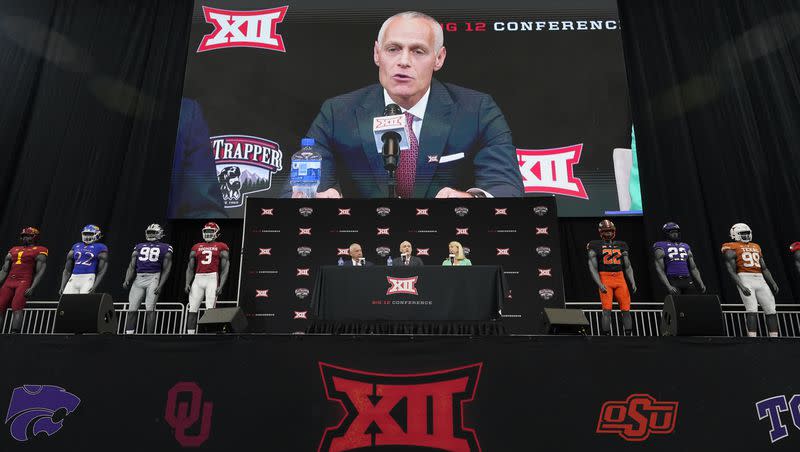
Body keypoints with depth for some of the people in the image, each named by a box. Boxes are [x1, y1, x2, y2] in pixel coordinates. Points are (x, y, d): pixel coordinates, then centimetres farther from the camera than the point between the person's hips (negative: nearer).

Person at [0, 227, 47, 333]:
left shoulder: (39, 251, 2)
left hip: (24, 282, -6)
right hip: (9, 282, 6)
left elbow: (40, 272, -5)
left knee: (17, 309, -18)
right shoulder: (13, 250, 21)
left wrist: (32, 288, -15)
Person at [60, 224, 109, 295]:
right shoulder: (76, 247, 19)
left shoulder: (100, 248, 4)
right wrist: (62, 287, 11)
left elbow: (101, 272, -3)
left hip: (88, 279, -5)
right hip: (74, 278, 5)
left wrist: (95, 287, -15)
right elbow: (67, 270, 19)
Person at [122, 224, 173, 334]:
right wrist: (127, 280, -1)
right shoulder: (139, 247, 17)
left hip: (153, 278, -4)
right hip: (138, 278, 4)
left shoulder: (165, 248, 6)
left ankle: (150, 333, -6)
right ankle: (128, 333, 8)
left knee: (150, 309, -9)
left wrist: (160, 285, -9)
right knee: (131, 309, 2)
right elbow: (132, 266, 14)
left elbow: (166, 269, 2)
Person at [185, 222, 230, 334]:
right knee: (192, 309, 0)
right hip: (198, 279, 4)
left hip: (212, 278, -4)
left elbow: (225, 269, 2)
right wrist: (187, 283, 5)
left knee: (210, 309, -10)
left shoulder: (222, 247, 7)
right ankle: (190, 333, 4)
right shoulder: (196, 247, 18)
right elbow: (190, 268, 17)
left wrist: (221, 286, -8)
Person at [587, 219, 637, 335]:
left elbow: (628, 267, 15)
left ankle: (628, 335, 11)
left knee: (626, 309, 1)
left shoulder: (621, 246, 14)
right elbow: (593, 268, -2)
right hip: (604, 279, -3)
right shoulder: (595, 246, 3)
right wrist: (599, 284, -14)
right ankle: (606, 335, -2)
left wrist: (633, 282, 2)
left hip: (620, 278, 4)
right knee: (607, 310, -8)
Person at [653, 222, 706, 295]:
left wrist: (701, 283, 3)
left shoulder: (685, 247, 18)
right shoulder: (661, 247, 1)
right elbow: (660, 270, -7)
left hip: (687, 281, 5)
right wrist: (668, 286, -18)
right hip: (673, 282, -5)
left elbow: (693, 268, 17)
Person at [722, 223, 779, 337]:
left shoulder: (756, 247, 21)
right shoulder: (732, 249, 0)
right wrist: (741, 287, -17)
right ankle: (752, 338, -15)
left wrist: (773, 283, 12)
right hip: (745, 279, -7)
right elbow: (731, 271, -6)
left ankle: (774, 338, 13)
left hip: (760, 280, 7)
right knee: (752, 310, -15)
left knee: (771, 310, 5)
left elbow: (764, 269, 23)